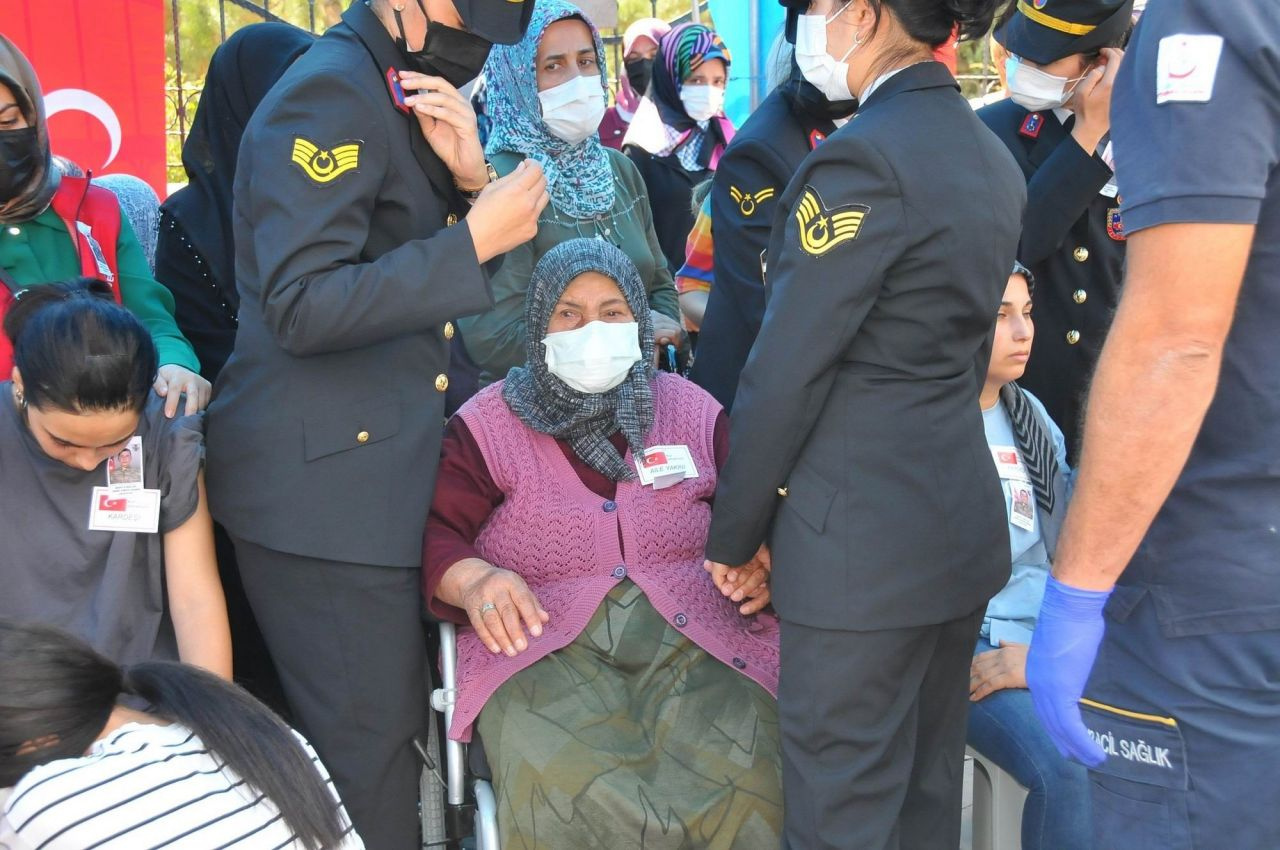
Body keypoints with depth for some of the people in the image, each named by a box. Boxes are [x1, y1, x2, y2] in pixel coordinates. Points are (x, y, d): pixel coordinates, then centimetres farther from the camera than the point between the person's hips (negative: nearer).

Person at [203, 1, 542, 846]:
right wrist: (474, 241, -21)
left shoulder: (408, 98, 13)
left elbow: (417, 277, 13)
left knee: (394, 724, 16)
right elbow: (304, 307, -23)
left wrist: (467, 178, -5)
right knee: (369, 745, -1)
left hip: (383, 468, 9)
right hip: (322, 481, -9)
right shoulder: (330, 93, -14)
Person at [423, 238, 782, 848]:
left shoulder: (693, 411, 17)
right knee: (566, 788, -33)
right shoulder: (487, 423, 11)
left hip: (693, 631, 2)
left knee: (744, 779, -29)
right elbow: (435, 533, 3)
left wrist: (761, 563, -8)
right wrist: (475, 580, -19)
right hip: (543, 640, -1)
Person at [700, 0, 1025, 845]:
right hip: (966, 520, 9)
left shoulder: (863, 158, -17)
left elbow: (785, 374, -16)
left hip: (860, 540, -9)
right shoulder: (995, 159, 10)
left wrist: (733, 534, -5)